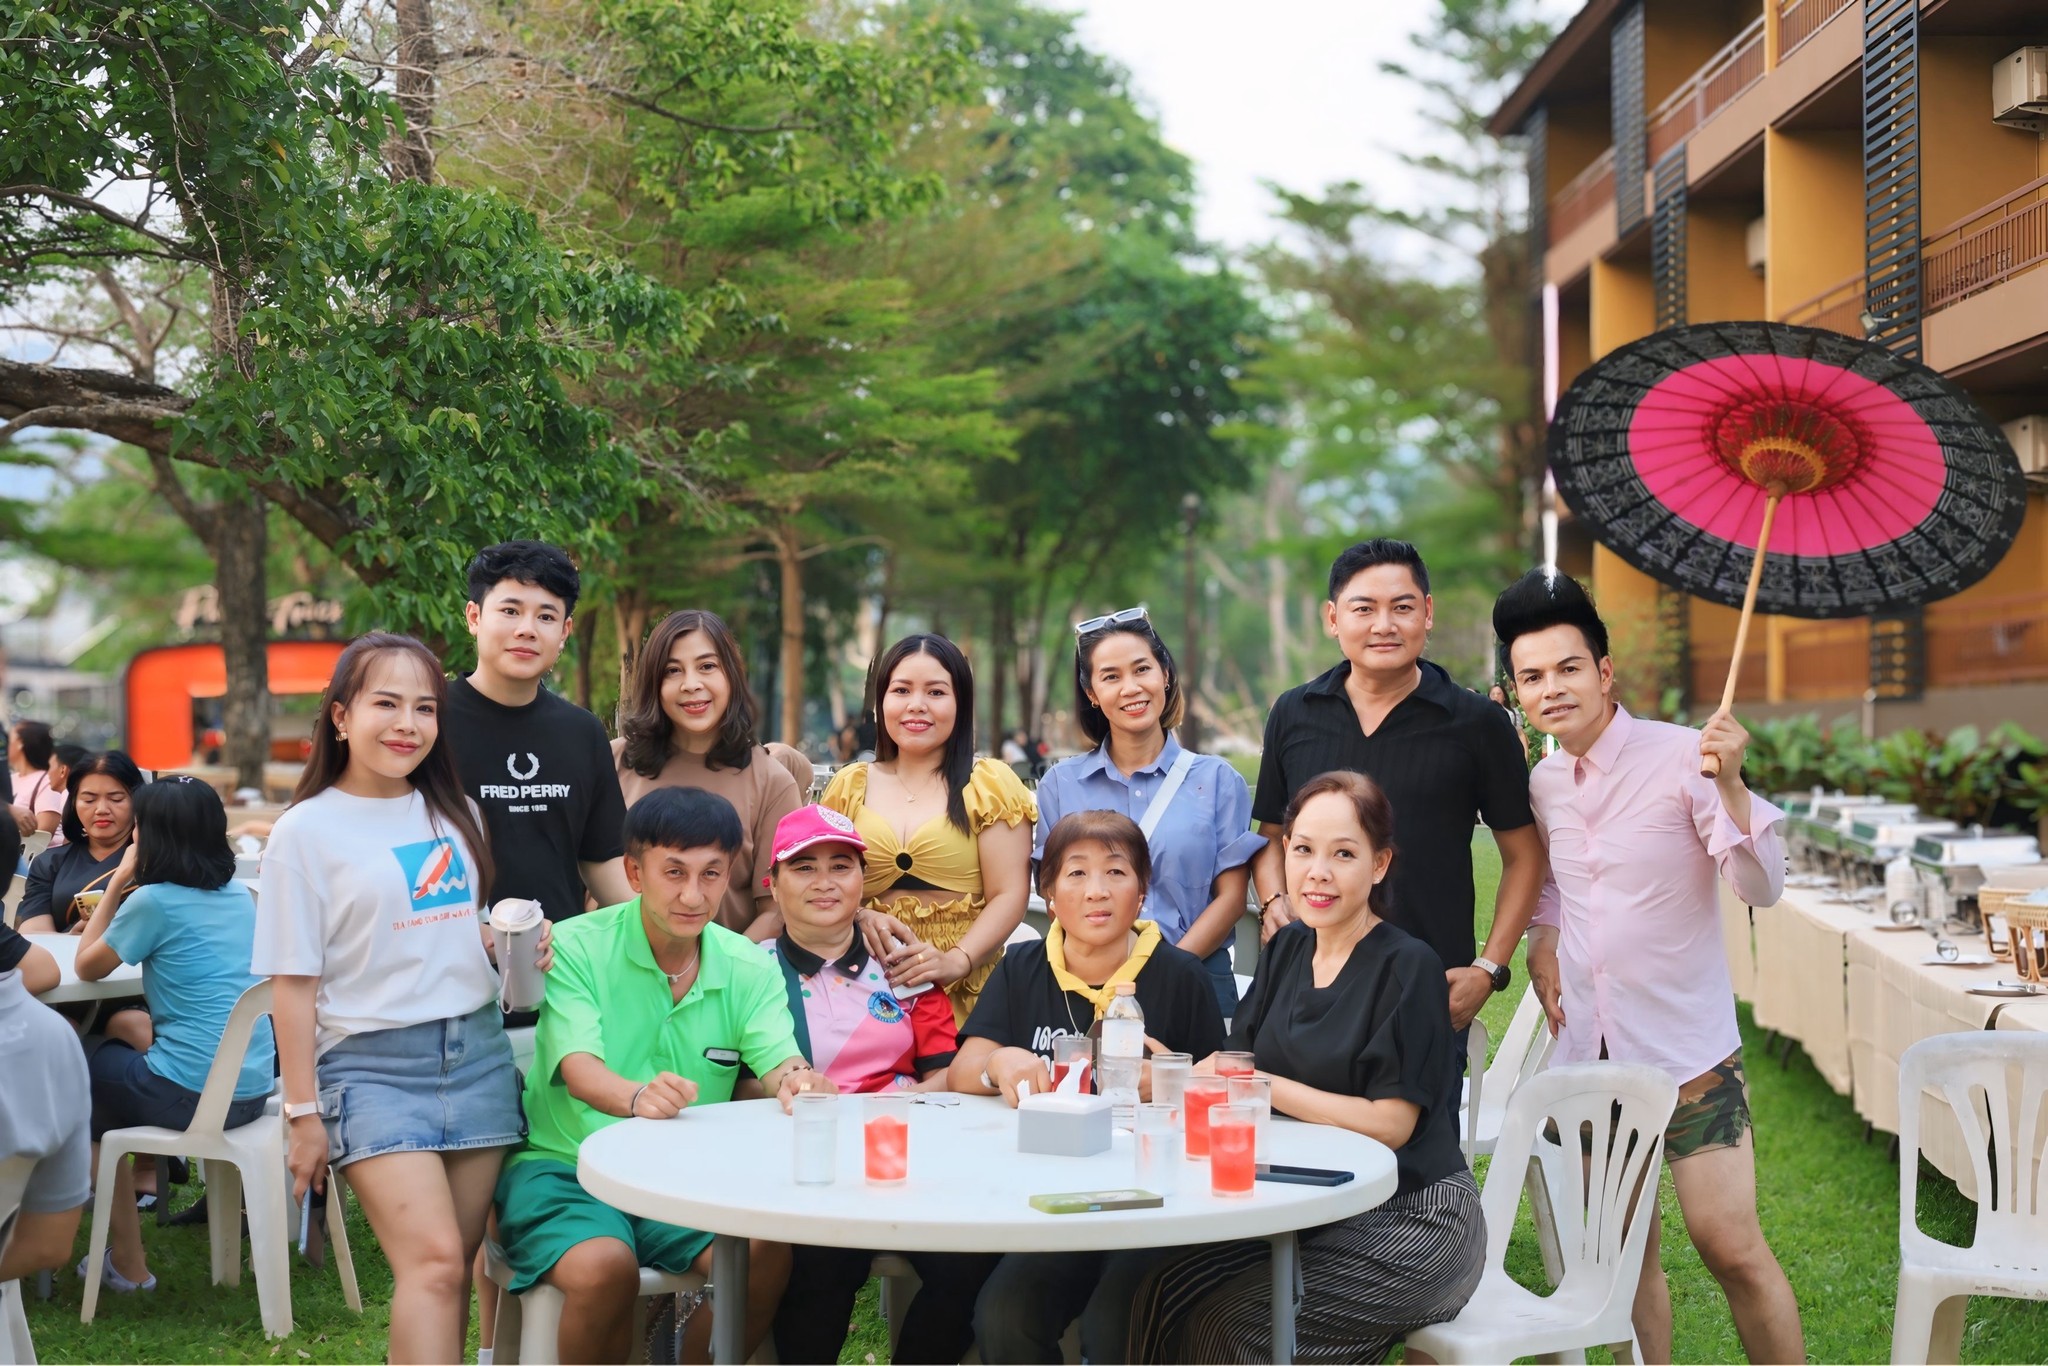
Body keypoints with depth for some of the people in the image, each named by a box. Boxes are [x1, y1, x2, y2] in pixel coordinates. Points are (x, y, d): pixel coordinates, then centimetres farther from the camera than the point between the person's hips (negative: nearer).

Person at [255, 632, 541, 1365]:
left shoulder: (455, 813, 11)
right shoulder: (307, 830, -3)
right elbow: (294, 983, -4)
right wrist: (303, 1114, -7)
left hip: (477, 1052, 5)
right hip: (372, 1063, -5)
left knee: (451, 1265, 3)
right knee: (432, 1262, -17)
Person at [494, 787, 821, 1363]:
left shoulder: (748, 968, 5)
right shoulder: (576, 948, -7)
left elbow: (779, 1063, -9)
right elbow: (579, 1069, -20)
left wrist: (797, 1079, -36)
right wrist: (638, 1097, -44)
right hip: (563, 1164, -3)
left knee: (767, 1254, -25)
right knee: (605, 1266, -33)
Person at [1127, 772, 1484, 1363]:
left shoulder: (1407, 968, -12)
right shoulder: (1287, 949, 9)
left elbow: (1390, 1123, -16)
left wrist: (1268, 1086, -15)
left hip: (1412, 1221, -6)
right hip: (1314, 1212, 6)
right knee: (1165, 1292, -12)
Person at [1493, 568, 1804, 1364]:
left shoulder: (1682, 757, -13)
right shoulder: (1544, 784, 5)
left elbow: (1761, 888, -18)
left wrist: (1730, 784, -31)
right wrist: (1541, 936, 7)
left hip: (1686, 1051, -5)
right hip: (1586, 1050, 6)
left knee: (1730, 1246, -7)